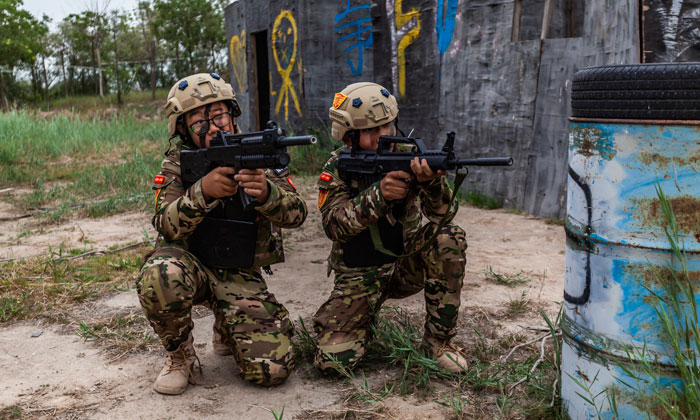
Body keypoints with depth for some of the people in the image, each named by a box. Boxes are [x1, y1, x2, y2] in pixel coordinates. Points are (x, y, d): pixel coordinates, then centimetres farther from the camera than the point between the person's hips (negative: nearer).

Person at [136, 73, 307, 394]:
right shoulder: (178, 162, -5)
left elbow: (296, 215, -16)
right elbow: (166, 226, -19)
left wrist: (266, 193, -39)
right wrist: (203, 191, -38)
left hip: (240, 276, 1)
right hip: (191, 263, 0)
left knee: (271, 369, -15)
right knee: (160, 277, -37)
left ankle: (226, 331, 21)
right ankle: (180, 356, -5)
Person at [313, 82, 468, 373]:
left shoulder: (410, 156, -9)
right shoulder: (337, 168, -10)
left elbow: (444, 214, -20)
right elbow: (334, 226, -25)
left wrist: (432, 182, -43)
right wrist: (378, 195, -42)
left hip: (405, 264, 1)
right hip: (358, 277, -1)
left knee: (449, 238, -29)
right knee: (332, 359, -19)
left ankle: (438, 341, -12)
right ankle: (367, 320, 18)